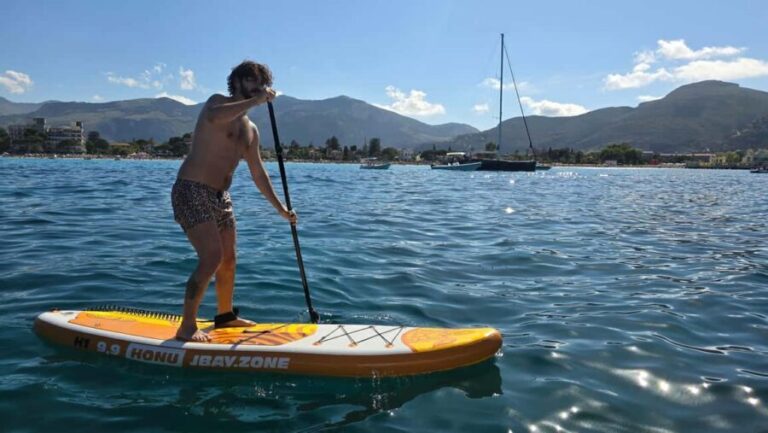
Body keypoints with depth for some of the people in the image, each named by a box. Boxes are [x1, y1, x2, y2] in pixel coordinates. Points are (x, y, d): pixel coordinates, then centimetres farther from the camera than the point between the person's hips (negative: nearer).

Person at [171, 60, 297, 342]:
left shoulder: (251, 130, 16)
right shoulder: (218, 102, -5)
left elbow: (258, 174, 19)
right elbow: (213, 117, -32)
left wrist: (280, 208, 15)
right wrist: (255, 101, -27)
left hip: (220, 197, 9)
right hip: (192, 191, -8)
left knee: (228, 260, 16)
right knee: (212, 258, -18)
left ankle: (225, 315, 34)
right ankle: (187, 327, -7)